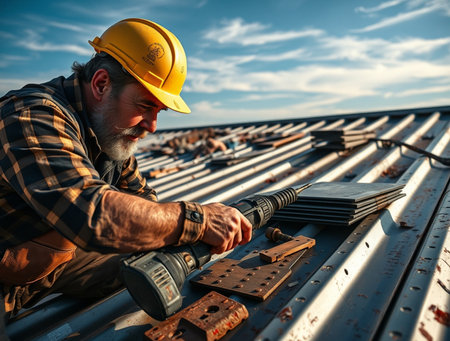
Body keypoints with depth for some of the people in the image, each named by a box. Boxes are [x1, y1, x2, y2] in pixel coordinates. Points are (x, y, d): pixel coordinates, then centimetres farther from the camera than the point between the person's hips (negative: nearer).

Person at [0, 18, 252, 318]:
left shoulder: (111, 130, -2)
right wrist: (199, 220, -37)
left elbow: (142, 197, 3)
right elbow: (91, 215, -43)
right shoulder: (32, 115, -29)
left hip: (59, 262, 7)